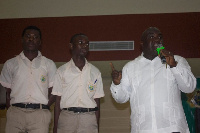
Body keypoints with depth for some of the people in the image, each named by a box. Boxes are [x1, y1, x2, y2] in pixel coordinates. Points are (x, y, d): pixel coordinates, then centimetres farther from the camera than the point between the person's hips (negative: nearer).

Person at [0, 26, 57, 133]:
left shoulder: (49, 64, 11)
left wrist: (43, 107, -2)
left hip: (39, 114, 0)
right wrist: (11, 110, 1)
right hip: (16, 112, 1)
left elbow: (54, 92, 10)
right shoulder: (10, 64, 13)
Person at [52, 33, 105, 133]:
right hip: (66, 116, -1)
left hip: (89, 118, 1)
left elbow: (97, 102, 10)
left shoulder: (95, 72, 11)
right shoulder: (62, 71, 7)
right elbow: (58, 101, 6)